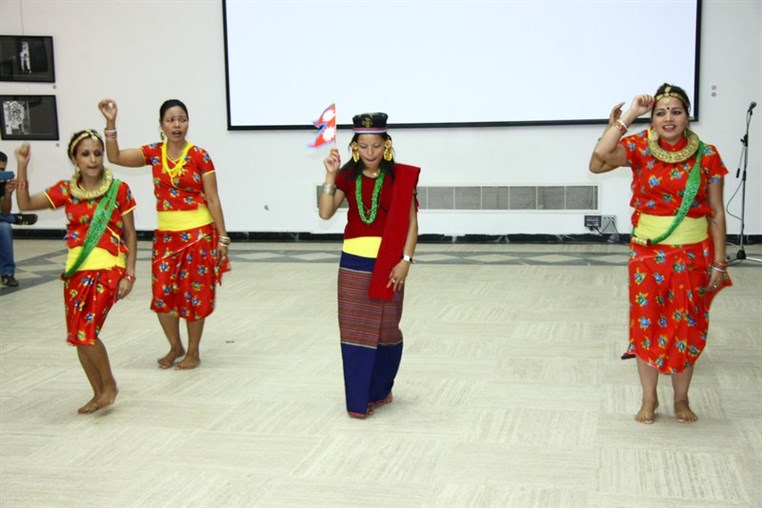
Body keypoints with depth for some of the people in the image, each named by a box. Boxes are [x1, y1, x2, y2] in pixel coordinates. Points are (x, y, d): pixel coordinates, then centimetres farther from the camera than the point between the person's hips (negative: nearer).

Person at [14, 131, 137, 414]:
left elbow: (130, 235, 0)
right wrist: (22, 168, -13)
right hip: (76, 269, 5)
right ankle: (99, 393, 25)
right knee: (78, 336, 7)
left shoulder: (118, 189, -3)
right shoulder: (65, 190, 5)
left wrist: (129, 274, -6)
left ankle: (109, 385, 9)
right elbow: (25, 204, -2)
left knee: (86, 332, -15)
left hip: (108, 267, -5)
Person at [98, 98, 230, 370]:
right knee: (163, 293, 6)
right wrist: (111, 122, -17)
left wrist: (222, 237, -7)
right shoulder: (154, 153, 3)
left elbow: (212, 199, -5)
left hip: (198, 234, -3)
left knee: (195, 293, 4)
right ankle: (175, 347, 28)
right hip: (166, 235, 4)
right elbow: (115, 157, -6)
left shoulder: (199, 156, -7)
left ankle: (193, 351, 21)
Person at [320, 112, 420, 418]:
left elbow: (411, 222, -4)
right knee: (355, 331, 2)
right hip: (354, 263, 2)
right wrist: (330, 177, -18)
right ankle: (358, 400, 10)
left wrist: (405, 260, -12)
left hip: (388, 264, -2)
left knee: (386, 330, 9)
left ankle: (381, 390, 29)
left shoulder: (400, 177, -3)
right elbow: (325, 213, -9)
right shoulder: (348, 177, 2)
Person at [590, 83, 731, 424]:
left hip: (693, 254, 0)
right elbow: (597, 163, -24)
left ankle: (681, 399, 30)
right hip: (648, 253, 0)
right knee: (647, 325, 9)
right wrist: (627, 118, -21)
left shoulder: (706, 155, -4)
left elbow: (716, 212, -1)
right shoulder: (639, 147, -5)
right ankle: (649, 399, 26)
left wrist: (719, 262, -4)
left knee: (687, 327, 11)